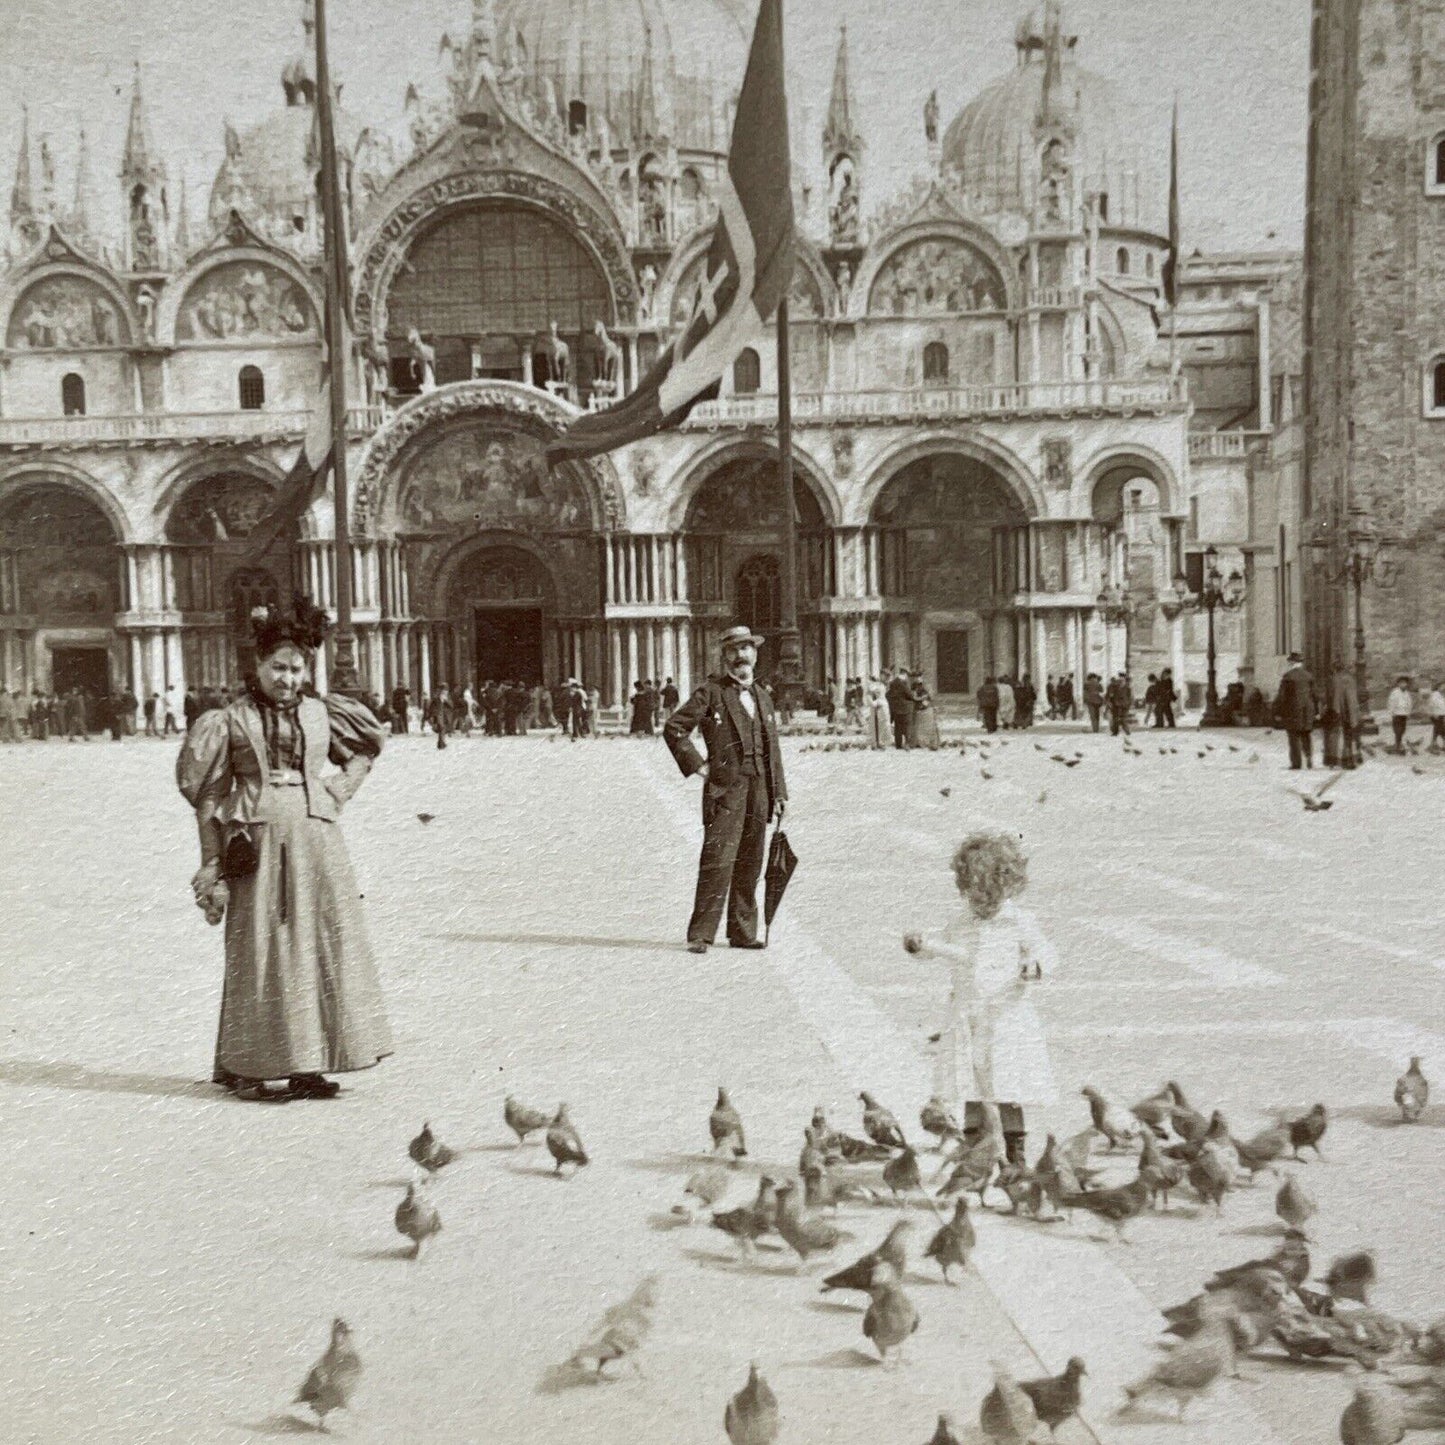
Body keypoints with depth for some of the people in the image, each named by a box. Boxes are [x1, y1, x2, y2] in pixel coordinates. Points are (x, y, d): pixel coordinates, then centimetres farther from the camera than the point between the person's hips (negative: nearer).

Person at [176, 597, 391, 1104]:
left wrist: (338, 793, 10)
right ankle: (245, 1067, 9)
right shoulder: (232, 720, 1)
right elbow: (210, 796, 1)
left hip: (316, 839, 4)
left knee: (323, 946, 3)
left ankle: (307, 1067, 12)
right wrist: (213, 869, -5)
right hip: (257, 843, -3)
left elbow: (368, 746, 26)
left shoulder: (321, 714, 10)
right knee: (260, 954, -2)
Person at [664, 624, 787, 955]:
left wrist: (779, 793, 13)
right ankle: (701, 934, -6)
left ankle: (743, 932, 16)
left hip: (759, 790, 6)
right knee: (718, 860, -10)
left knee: (750, 864, 8)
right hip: (725, 788, -6)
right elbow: (674, 728, -3)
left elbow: (773, 750, 19)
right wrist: (698, 765, -7)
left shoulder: (763, 698, 19)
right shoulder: (710, 692, 0)